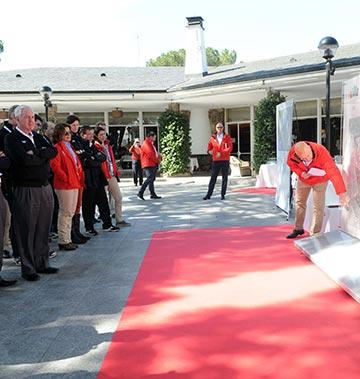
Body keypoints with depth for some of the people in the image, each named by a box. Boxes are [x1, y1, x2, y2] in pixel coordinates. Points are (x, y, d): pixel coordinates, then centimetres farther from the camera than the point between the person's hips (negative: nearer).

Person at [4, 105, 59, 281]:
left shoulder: (38, 136, 16)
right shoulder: (11, 138, -4)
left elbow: (53, 151, 2)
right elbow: (24, 159, -19)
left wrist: (37, 153, -12)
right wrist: (43, 156, -5)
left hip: (45, 188, 6)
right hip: (26, 190, -6)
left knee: (43, 229, 12)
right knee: (27, 230, 1)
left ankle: (42, 263, 23)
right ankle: (28, 268, 11)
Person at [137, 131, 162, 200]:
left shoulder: (151, 144, 23)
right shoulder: (146, 144, -11)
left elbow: (155, 153, 28)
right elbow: (150, 154, -19)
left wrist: (158, 155, 7)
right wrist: (157, 160, -9)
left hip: (153, 165, 11)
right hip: (148, 165, -11)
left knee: (152, 179, 10)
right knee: (150, 178, -20)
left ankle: (153, 194, 14)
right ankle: (140, 193, -19)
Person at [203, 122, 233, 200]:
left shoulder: (227, 137, 2)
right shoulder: (213, 138, 8)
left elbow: (230, 148, -7)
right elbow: (209, 146, 18)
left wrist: (221, 153, -17)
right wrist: (209, 151, -6)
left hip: (225, 161, -1)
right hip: (216, 161, 1)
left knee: (224, 178, 3)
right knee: (213, 178, 1)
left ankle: (223, 195, 10)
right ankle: (209, 194, 4)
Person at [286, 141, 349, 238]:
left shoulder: (321, 152, -40)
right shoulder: (293, 152, -29)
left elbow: (333, 172, -47)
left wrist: (341, 193, -55)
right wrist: (300, 172, -25)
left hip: (319, 180, -3)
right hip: (303, 179, 4)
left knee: (318, 207, -7)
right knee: (299, 202, 12)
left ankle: (315, 234, 5)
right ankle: (298, 229, 29)